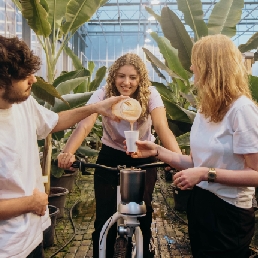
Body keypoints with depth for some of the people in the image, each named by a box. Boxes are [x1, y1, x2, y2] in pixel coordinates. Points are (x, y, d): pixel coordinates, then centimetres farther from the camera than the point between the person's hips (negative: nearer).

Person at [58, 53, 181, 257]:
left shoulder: (150, 95, -17)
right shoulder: (103, 94, -17)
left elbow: (162, 127, -30)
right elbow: (84, 125, -31)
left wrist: (178, 157, -47)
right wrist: (68, 152, -50)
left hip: (143, 159, 0)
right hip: (110, 158, 0)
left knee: (143, 212, 0)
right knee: (105, 215, -3)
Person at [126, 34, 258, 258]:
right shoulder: (206, 108, 7)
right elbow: (197, 162, 5)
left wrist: (206, 174, -25)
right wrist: (157, 151, -2)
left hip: (227, 213, -8)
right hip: (199, 205, 8)